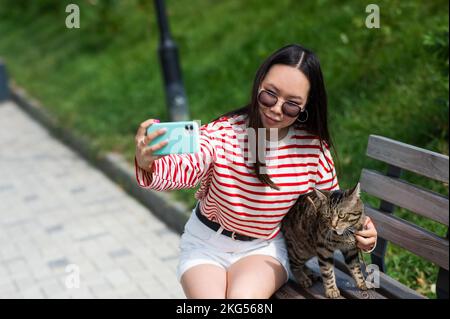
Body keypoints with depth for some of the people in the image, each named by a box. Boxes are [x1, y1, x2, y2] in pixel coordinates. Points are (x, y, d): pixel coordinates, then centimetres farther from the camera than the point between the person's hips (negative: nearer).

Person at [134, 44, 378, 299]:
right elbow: (183, 170, -33)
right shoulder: (224, 131, -18)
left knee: (243, 296, -29)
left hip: (265, 248, 0)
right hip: (206, 243, 0)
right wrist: (147, 164, -56)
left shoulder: (314, 149, -12)